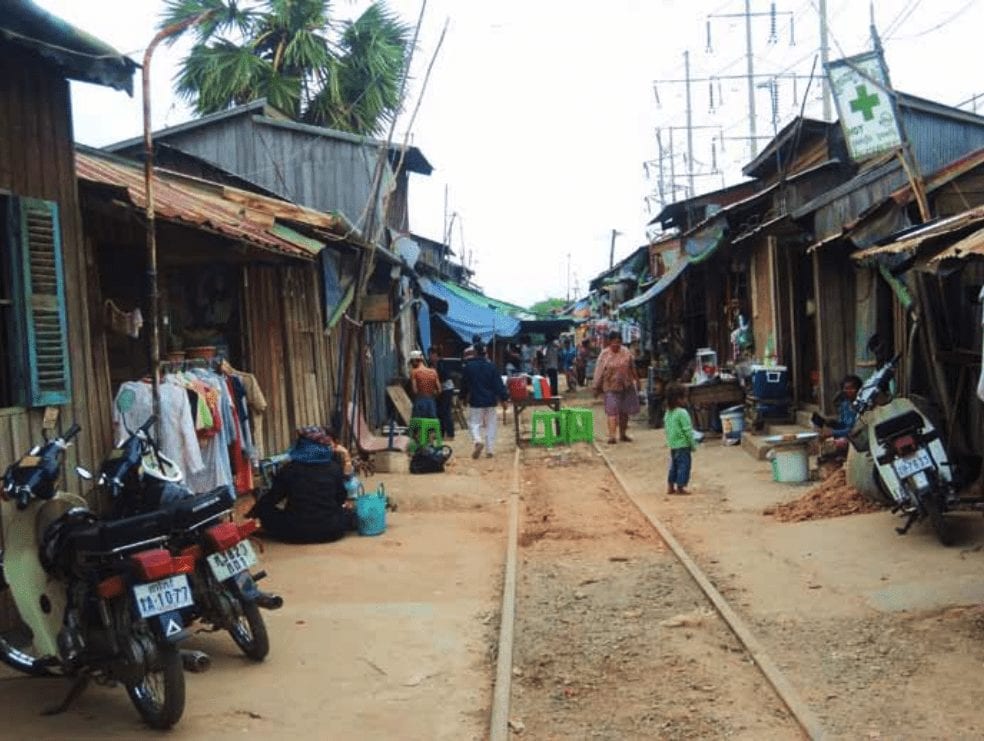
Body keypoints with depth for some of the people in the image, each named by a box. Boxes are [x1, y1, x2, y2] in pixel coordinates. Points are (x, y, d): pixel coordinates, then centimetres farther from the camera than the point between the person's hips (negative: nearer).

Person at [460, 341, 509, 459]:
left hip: (475, 401, -1)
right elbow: (498, 384, -5)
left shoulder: (468, 366, -4)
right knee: (491, 425, 10)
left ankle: (478, 441, -22)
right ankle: (489, 450, 7)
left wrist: (463, 396, 22)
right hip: (490, 400, 1)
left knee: (474, 423, 7)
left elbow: (464, 384, 7)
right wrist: (504, 399, -1)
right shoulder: (491, 367, -3)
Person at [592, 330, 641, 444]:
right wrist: (597, 388, -1)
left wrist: (636, 380, 16)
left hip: (626, 386, 4)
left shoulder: (626, 353, 3)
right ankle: (611, 436, -15)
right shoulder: (604, 354, -5)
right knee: (612, 411, -12)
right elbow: (599, 372, -2)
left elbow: (632, 369, 13)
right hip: (611, 387, -4)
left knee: (624, 411, 10)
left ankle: (622, 434, 23)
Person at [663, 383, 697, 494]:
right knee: (684, 465, 1)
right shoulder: (682, 413, -19)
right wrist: (693, 444, -8)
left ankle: (670, 487, 21)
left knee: (674, 465, 17)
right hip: (683, 445, -8)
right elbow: (688, 431, -17)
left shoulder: (668, 413, 5)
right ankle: (680, 487, 4)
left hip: (672, 444, 8)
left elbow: (666, 428, 12)